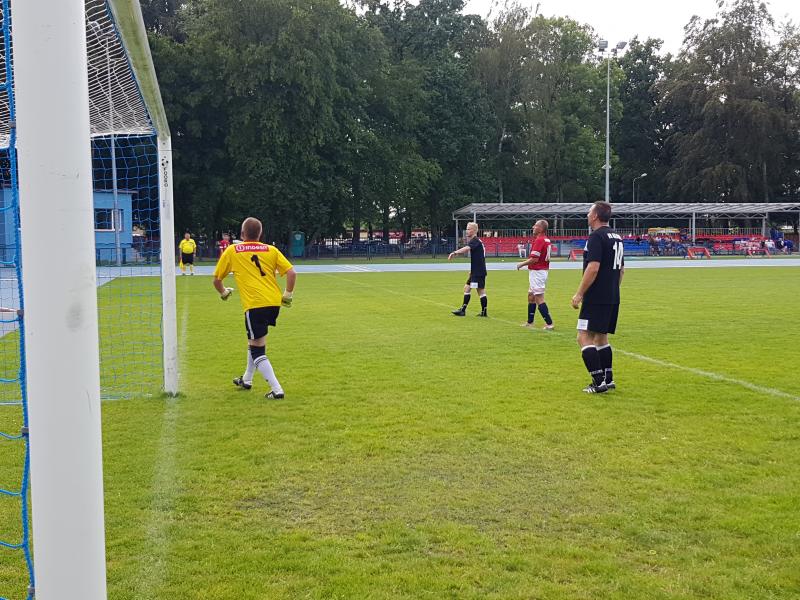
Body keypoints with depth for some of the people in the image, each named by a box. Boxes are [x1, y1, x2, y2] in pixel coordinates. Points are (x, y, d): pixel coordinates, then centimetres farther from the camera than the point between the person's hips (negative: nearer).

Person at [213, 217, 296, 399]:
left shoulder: (232, 251, 8)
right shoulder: (271, 250, 11)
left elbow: (216, 279, 15)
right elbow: (291, 272, 2)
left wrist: (224, 293, 34)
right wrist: (288, 295, 14)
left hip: (254, 304, -5)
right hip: (274, 302, 5)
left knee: (257, 350, 1)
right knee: (254, 340, 26)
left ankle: (276, 389, -11)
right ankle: (247, 379, 41)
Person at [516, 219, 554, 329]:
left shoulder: (539, 240, -19)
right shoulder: (547, 240, 11)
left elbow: (534, 259, -23)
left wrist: (522, 264, -10)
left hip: (537, 272, -10)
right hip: (544, 270, 10)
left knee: (539, 298, -8)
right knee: (531, 296, 18)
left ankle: (549, 323, -8)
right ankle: (530, 322, 26)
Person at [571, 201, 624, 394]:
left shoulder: (597, 237, -13)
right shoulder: (616, 237, 15)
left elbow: (593, 268, -22)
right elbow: (621, 269, 21)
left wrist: (579, 294, -17)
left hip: (596, 298, -10)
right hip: (613, 298, 10)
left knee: (584, 337, -8)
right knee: (601, 337, 18)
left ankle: (599, 382, -11)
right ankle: (608, 379, 20)